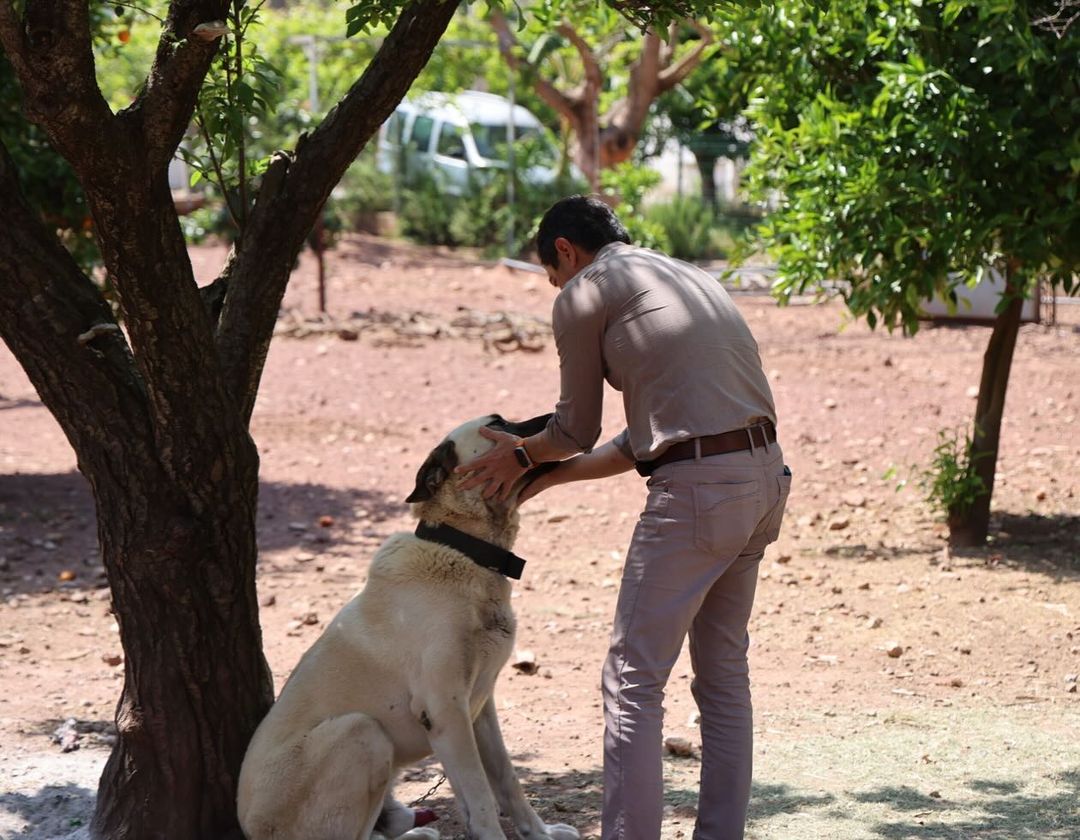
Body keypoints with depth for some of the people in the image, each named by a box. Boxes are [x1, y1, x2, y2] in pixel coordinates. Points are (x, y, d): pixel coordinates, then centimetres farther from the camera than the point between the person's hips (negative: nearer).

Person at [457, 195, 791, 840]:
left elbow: (577, 430, 8)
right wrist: (549, 474, 28)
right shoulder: (691, 277, 24)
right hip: (766, 472, 8)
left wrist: (523, 454, 28)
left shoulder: (585, 294, 2)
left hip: (698, 491, -8)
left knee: (633, 681, -2)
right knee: (724, 675, 16)